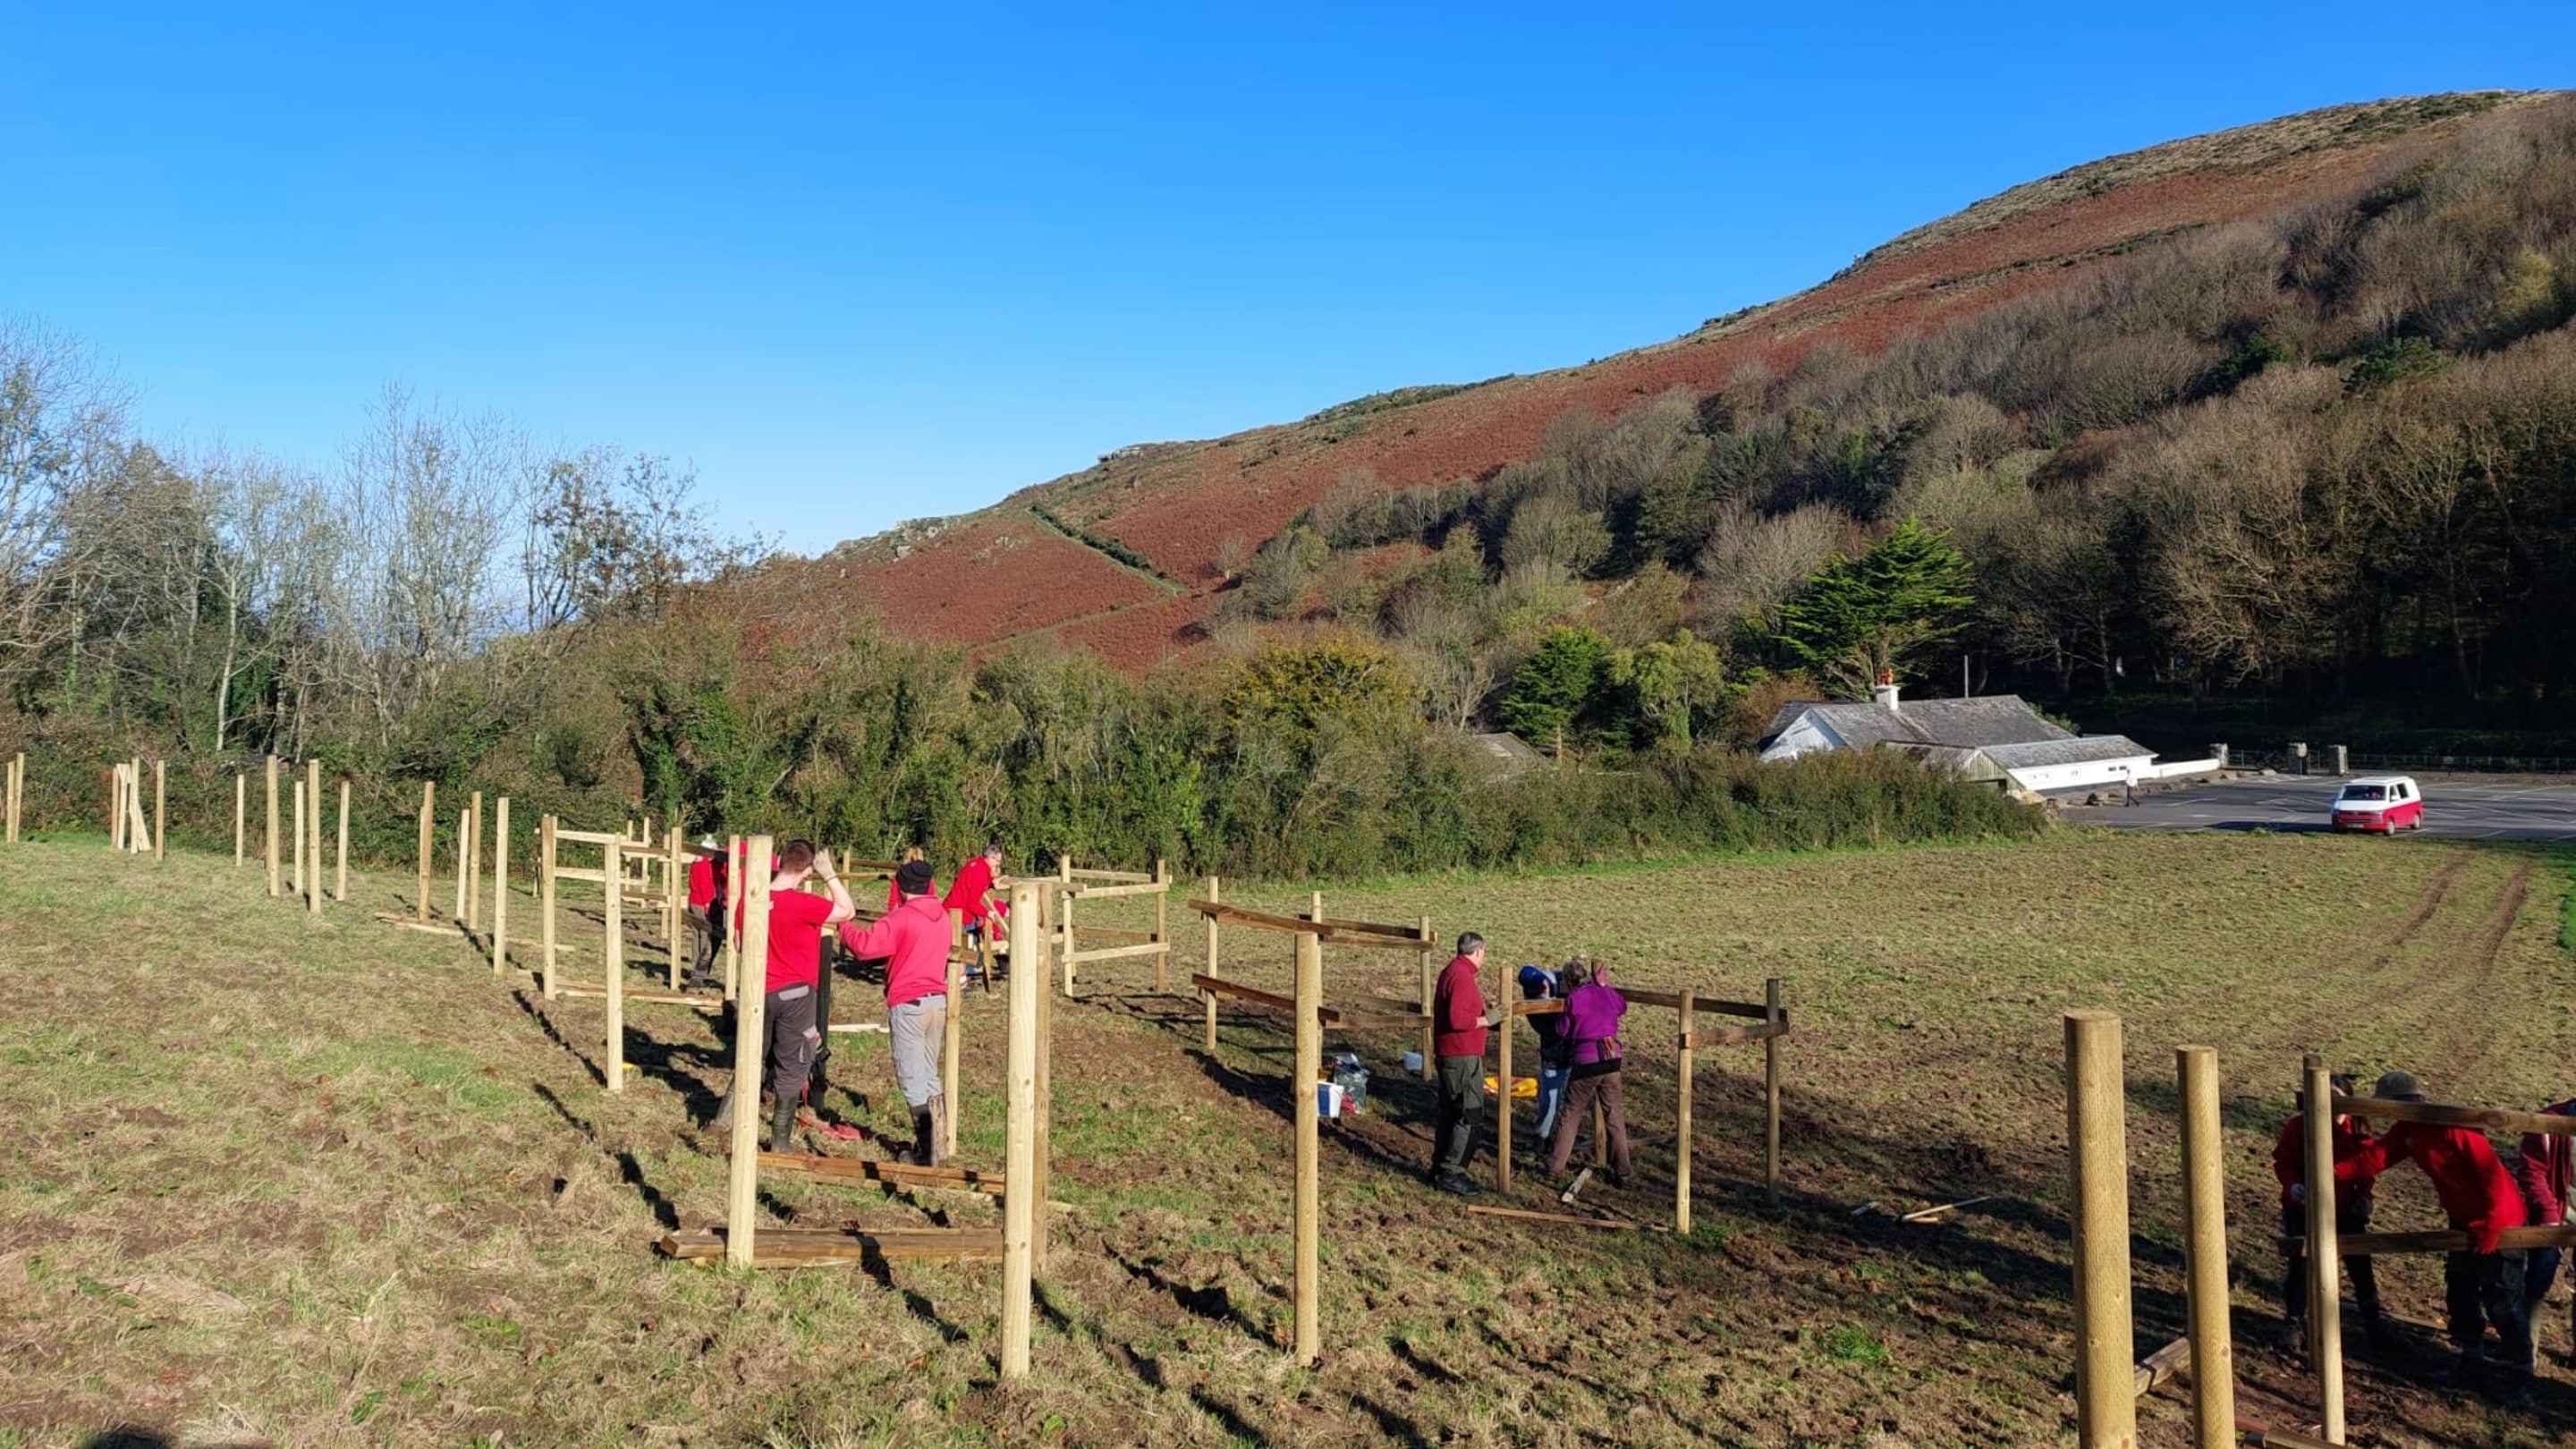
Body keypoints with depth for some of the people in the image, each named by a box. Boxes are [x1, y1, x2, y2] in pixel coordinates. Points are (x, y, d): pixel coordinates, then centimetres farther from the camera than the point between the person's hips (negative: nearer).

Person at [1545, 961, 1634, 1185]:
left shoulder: (1573, 998, -4)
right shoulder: (1607, 994, 9)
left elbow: (1564, 1030, 5)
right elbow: (1623, 1006, 31)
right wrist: (1603, 986, 34)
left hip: (1585, 1063, -3)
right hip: (1612, 1060, 4)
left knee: (1570, 1114, 9)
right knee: (1615, 1116, 12)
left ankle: (1555, 1167, 14)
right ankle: (1622, 1172, 12)